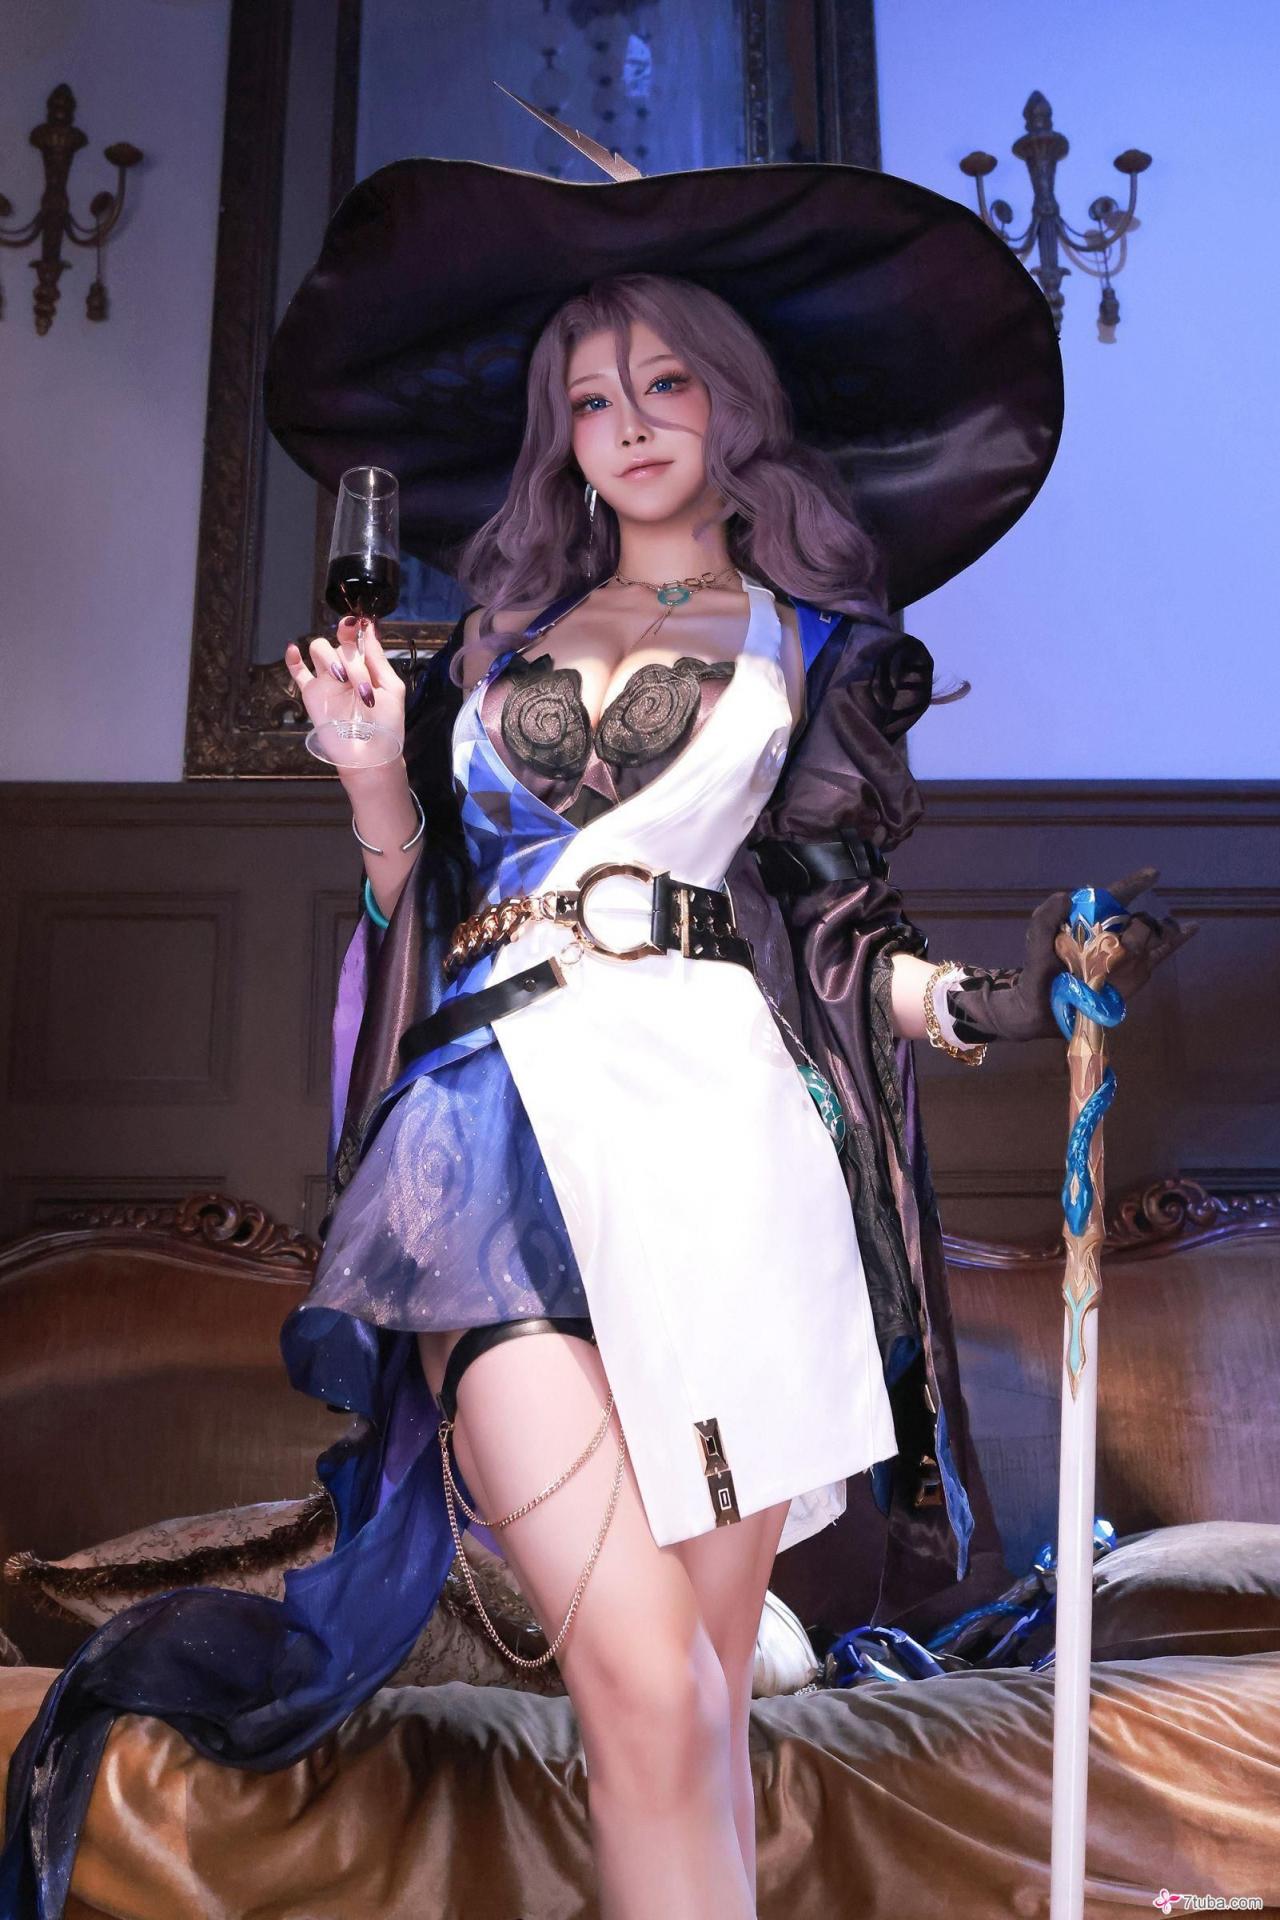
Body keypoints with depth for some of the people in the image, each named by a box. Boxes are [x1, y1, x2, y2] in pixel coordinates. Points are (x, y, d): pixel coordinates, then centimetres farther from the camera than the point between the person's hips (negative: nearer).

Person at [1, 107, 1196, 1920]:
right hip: (500, 1124, 1)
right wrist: (370, 764, 5)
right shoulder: (505, 631, 22)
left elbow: (843, 940, 13)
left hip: (712, 1123, 0)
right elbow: (416, 901, 22)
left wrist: (996, 998, -4)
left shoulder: (818, 646, 17)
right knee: (645, 1685, -13)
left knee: (700, 1701, 1)